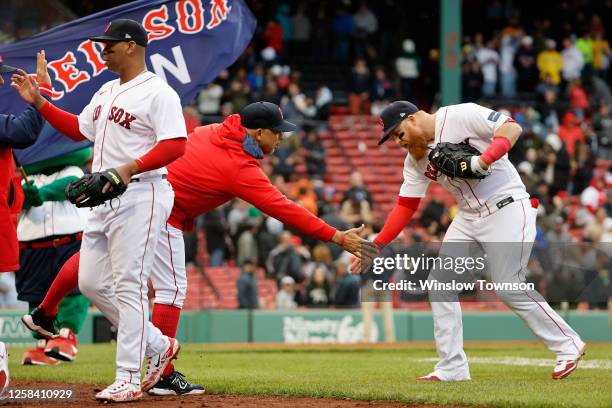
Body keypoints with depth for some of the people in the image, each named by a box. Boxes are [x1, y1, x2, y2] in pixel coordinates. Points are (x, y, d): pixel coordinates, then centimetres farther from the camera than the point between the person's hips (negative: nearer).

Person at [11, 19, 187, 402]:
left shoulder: (158, 93, -11)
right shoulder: (107, 92, 18)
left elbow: (176, 144, -19)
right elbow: (79, 129, 25)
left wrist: (130, 168, -29)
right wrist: (39, 102, 17)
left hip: (140, 195, -10)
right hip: (104, 199, 10)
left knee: (129, 284, -11)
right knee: (92, 283, 8)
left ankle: (129, 379, -8)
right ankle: (158, 346, 20)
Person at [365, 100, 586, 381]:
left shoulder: (460, 116, -14)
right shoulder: (415, 159, 7)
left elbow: (512, 127, -19)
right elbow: (405, 207, 9)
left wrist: (483, 160, -33)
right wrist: (376, 247, 0)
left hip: (506, 207, -8)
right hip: (468, 217, 8)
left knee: (508, 288, -11)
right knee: (440, 282, -1)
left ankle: (568, 345, 5)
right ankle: (452, 367, 3)